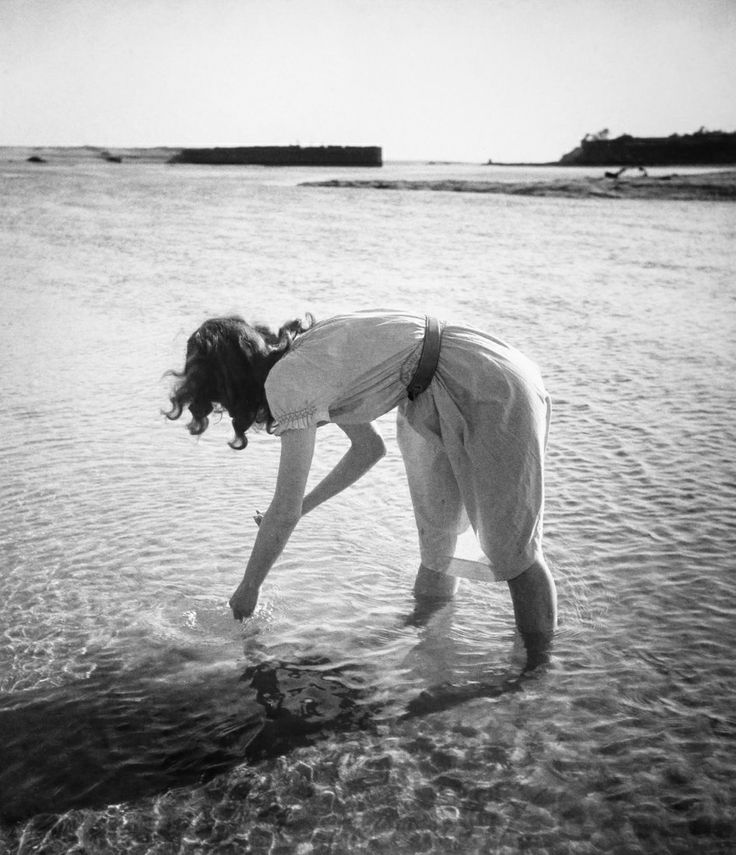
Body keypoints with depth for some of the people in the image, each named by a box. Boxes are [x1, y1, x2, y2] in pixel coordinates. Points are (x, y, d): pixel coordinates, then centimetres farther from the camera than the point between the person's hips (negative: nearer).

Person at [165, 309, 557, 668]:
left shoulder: (288, 381, -17)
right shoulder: (307, 362, 10)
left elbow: (284, 512, -13)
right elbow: (369, 448, 20)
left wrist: (248, 588, 1)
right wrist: (302, 505, 21)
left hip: (495, 390, -9)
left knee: (510, 540, 0)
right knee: (435, 522, 18)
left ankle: (540, 665, 13)